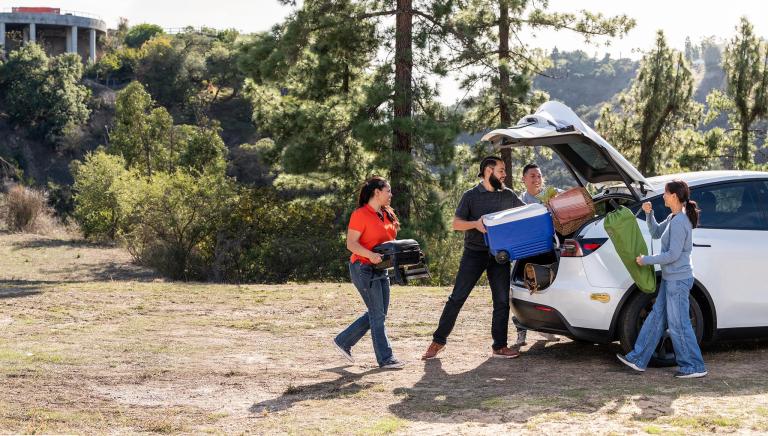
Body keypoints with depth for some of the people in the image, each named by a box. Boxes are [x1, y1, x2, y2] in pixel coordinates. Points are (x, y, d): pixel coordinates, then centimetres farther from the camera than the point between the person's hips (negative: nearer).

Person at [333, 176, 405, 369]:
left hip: (381, 269, 9)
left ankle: (343, 341, 25)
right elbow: (351, 244, -17)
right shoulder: (360, 215, -13)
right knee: (378, 315, -5)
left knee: (378, 313, 12)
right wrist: (370, 255, -32)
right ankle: (385, 358, 3)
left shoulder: (388, 214, 11)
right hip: (363, 269, -9)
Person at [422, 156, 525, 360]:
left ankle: (499, 346, 12)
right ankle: (438, 341, 7)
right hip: (474, 253, -3)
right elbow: (456, 223, -3)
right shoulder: (471, 196, 0)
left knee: (502, 301, 2)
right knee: (457, 298, -2)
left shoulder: (508, 196, 9)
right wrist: (476, 224, -21)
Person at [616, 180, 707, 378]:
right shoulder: (674, 218, 10)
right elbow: (656, 233, 22)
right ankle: (638, 359, 19)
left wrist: (646, 260, -13)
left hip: (678, 280, -10)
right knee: (656, 317, 13)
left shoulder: (680, 222, -20)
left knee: (678, 324, -2)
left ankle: (694, 367, 7)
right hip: (671, 278, 10)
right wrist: (649, 214, 7)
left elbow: (673, 254, -22)